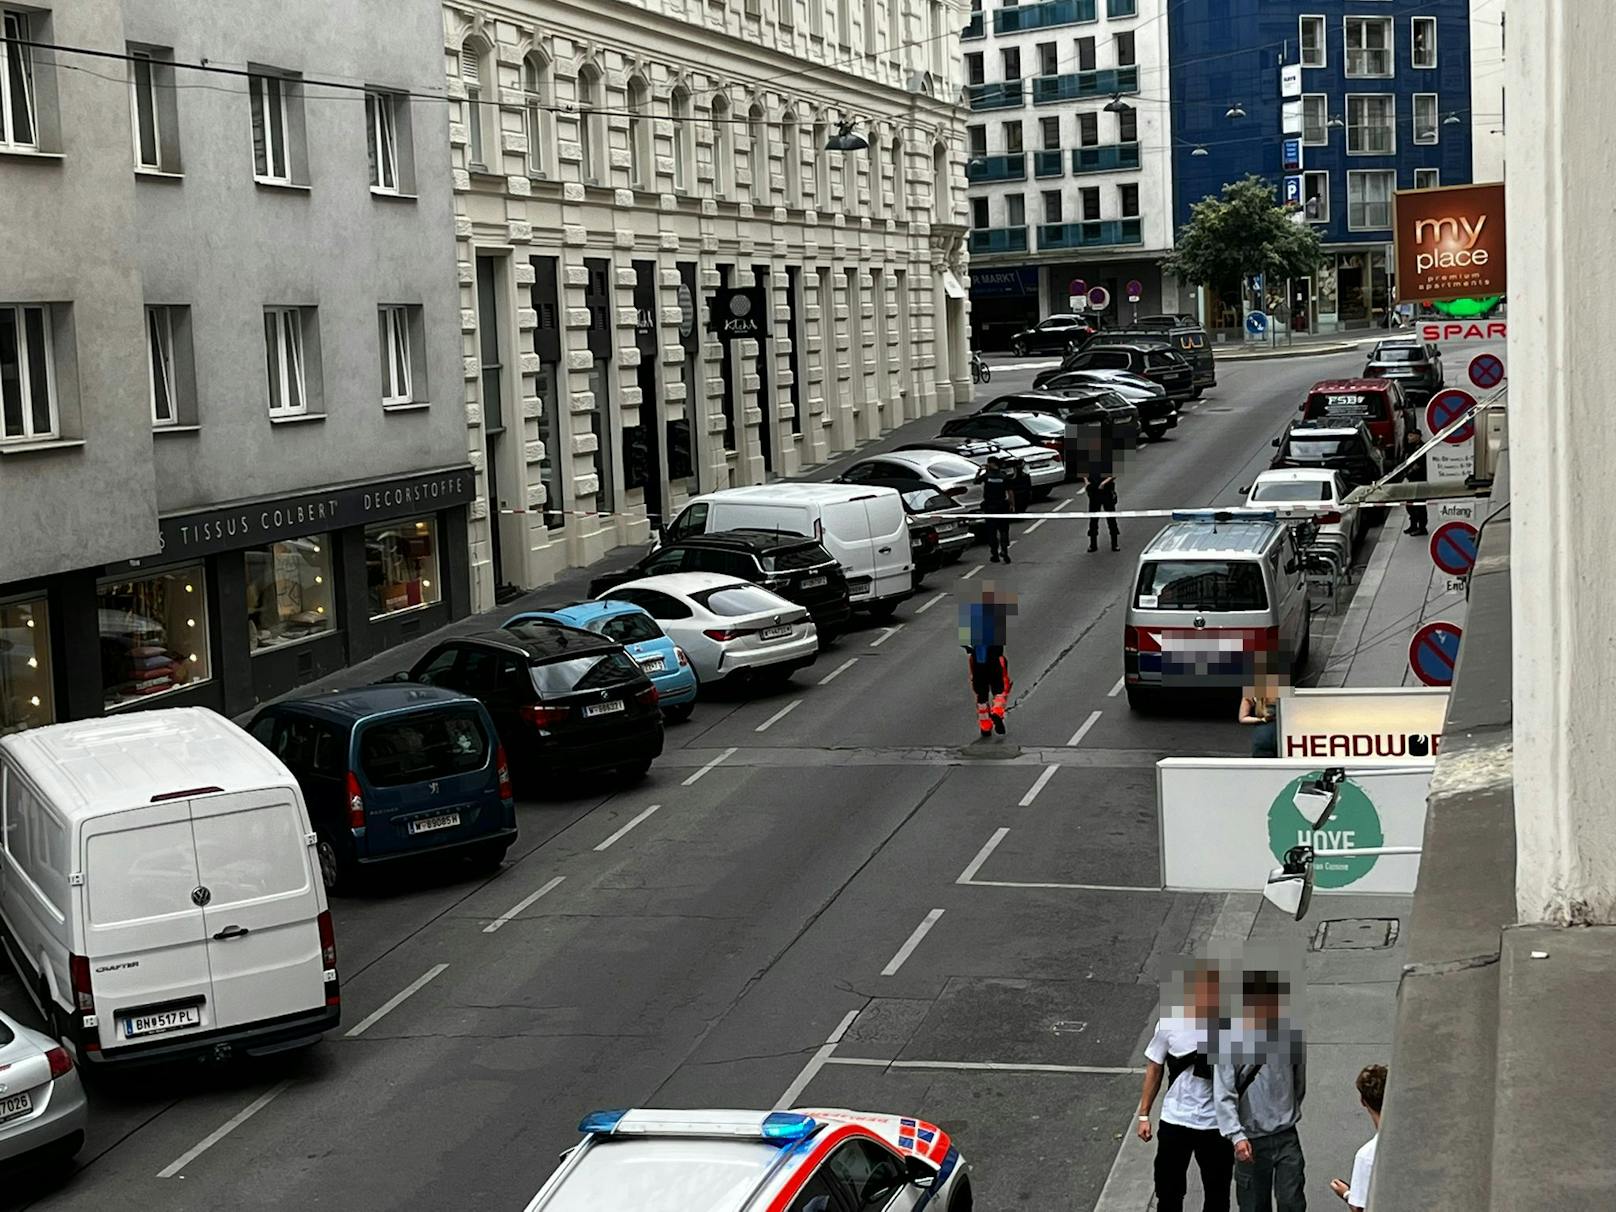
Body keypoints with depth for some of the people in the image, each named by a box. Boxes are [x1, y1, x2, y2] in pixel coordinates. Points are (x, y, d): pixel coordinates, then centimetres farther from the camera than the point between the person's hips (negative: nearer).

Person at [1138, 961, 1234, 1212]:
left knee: (1217, 1192, 16)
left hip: (1217, 1124, -1)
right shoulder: (1170, 1022, -11)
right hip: (1175, 1120, 1)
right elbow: (1154, 1068, 1)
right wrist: (1144, 1115, 3)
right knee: (1168, 1190, 13)